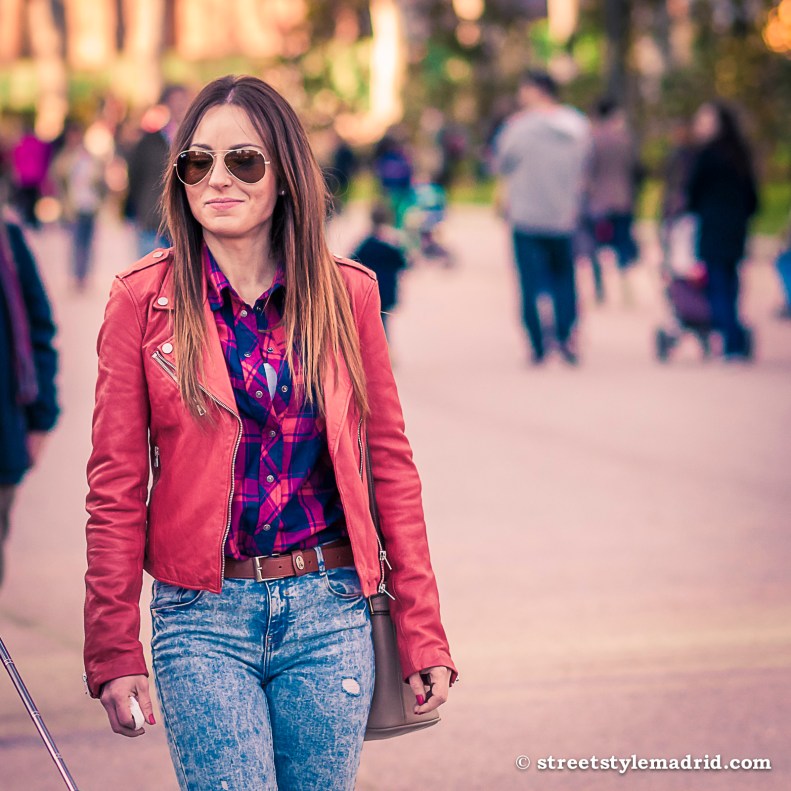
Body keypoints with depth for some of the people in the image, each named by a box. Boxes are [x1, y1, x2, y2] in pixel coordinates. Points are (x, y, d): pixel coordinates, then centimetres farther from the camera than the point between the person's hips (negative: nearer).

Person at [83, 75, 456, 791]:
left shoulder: (347, 294, 3)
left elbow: (389, 462, 6)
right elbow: (116, 485, 0)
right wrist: (115, 652, -4)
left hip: (329, 609, 2)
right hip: (201, 618, -2)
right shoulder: (143, 300, -1)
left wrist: (423, 635, 2)